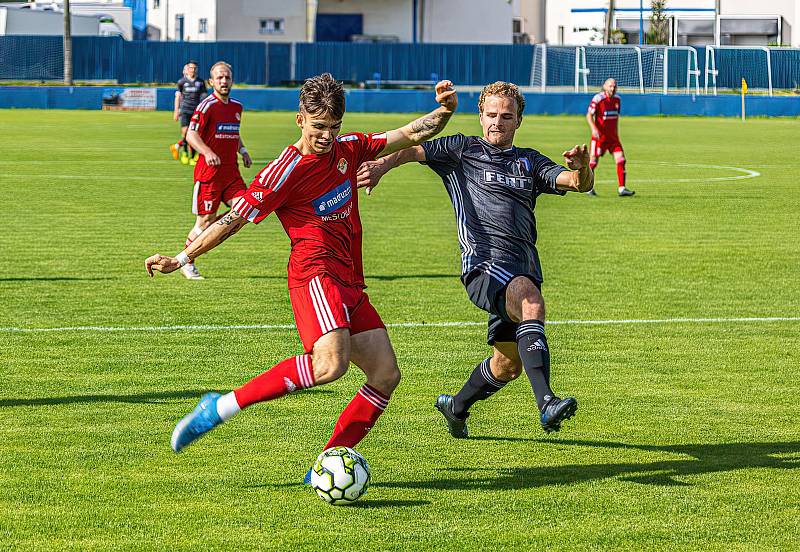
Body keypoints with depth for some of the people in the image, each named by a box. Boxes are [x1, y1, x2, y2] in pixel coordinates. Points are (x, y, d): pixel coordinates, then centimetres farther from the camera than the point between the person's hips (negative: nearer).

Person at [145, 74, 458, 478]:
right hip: (316, 273, -8)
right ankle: (221, 407, -24)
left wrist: (443, 110, 5)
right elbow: (234, 219, -4)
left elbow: (411, 135, 23)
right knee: (330, 364, -30)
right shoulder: (286, 170, -5)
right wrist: (180, 259, -5)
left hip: (349, 282, 8)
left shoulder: (348, 149, 15)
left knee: (386, 375, -4)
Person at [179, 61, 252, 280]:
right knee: (206, 219, -3)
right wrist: (207, 153, -29)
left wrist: (242, 150, 12)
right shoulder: (207, 106, -8)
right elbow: (191, 135, -14)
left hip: (231, 170, 6)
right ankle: (186, 262, 15)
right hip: (208, 171, -6)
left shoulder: (236, 107, 14)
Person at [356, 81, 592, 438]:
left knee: (509, 363, 9)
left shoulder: (529, 162, 20)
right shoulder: (462, 150, 11)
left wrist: (581, 168, -15)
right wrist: (383, 164, -20)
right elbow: (413, 149, 1)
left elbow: (580, 184, 9)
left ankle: (456, 408, 39)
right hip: (483, 264, -6)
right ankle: (546, 403, -47)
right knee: (530, 300, -35)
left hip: (524, 270, 6)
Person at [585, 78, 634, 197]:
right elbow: (589, 115, -11)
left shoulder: (617, 99, 8)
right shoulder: (598, 99, -11)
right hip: (599, 136, -5)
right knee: (593, 162, -1)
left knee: (621, 160, -7)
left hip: (613, 136, 5)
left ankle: (621, 189, -7)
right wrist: (593, 128, -26)